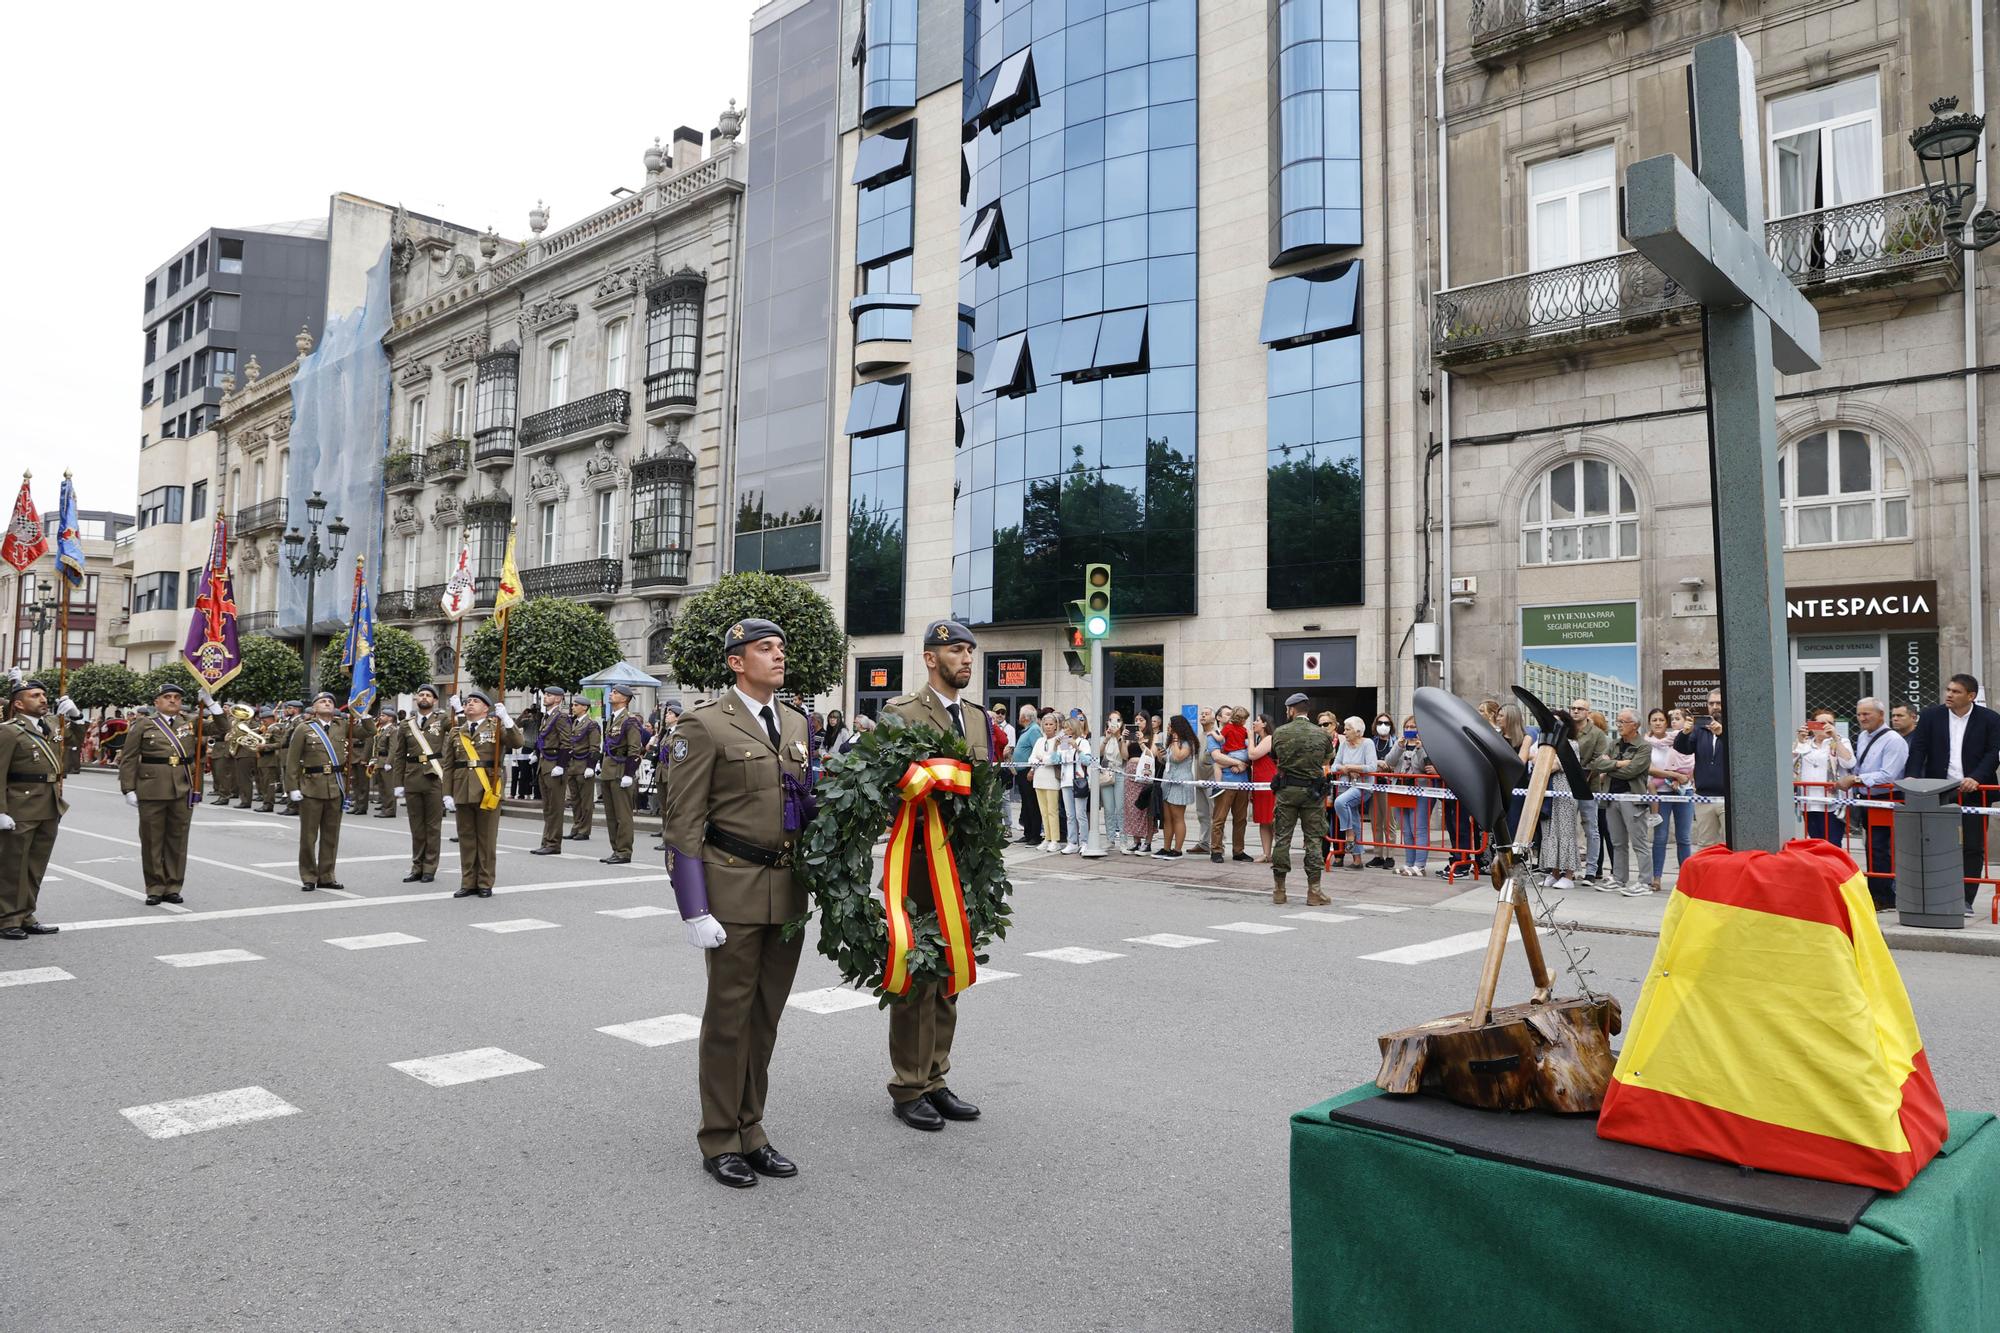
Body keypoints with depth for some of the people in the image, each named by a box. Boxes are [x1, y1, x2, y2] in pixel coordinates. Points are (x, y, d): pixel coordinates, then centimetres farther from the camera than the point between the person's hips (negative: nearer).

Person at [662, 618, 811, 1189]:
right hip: (734, 887, -6)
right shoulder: (705, 724, -7)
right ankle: (719, 1142, 18)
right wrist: (695, 910, -14)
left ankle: (750, 1131, 26)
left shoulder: (796, 724, 12)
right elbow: (684, 822, -10)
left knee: (766, 1016, 13)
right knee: (729, 1017, 3)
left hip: (789, 889, 6)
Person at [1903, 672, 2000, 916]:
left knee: (1973, 847, 2)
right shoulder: (1930, 716, 4)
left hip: (1973, 792, -1)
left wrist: (1976, 778, -19)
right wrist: (1912, 776, -14)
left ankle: (1966, 901, 9)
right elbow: (1918, 749, 1)